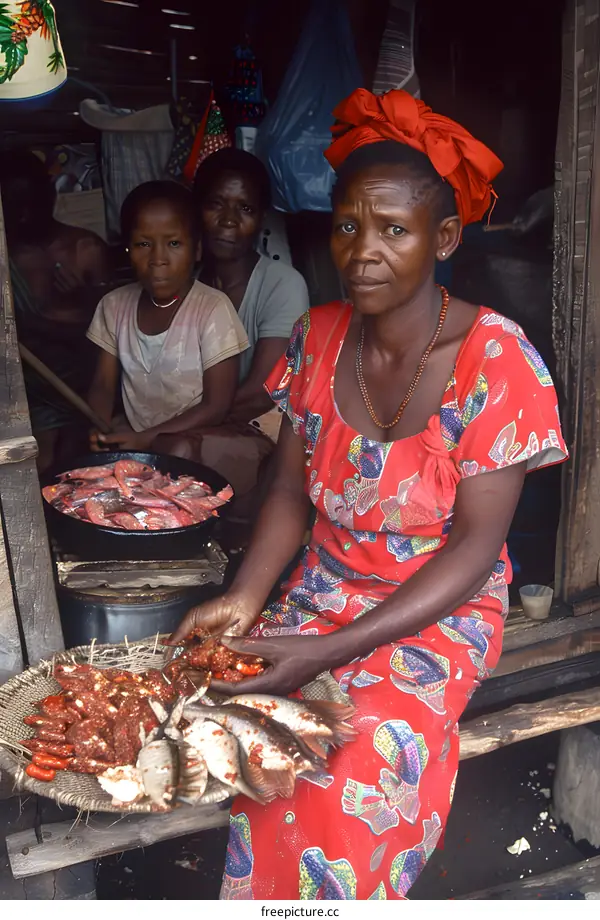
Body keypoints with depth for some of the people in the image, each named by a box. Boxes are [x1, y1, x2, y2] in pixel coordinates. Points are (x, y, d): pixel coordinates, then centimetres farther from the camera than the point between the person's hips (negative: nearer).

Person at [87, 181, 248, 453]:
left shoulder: (213, 309, -14)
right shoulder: (114, 306, 1)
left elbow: (216, 406, -14)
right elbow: (103, 386, 6)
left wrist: (146, 438, -20)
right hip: (132, 440, 4)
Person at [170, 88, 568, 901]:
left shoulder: (499, 364, -16)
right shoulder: (317, 339, -2)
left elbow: (475, 546, -16)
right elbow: (292, 490, 4)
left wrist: (332, 650, -23)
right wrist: (245, 598, -13)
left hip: (442, 614, -3)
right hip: (324, 588, 4)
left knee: (349, 787, -26)